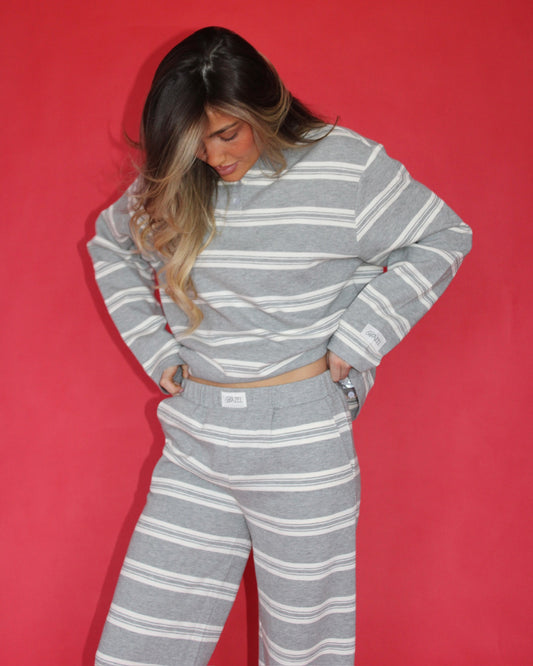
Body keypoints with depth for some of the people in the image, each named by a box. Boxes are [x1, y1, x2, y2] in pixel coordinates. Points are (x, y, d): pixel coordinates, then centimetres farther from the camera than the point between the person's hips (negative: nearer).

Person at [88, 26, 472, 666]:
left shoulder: (343, 163, -7)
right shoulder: (167, 184, 2)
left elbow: (443, 239, 2)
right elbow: (108, 247, 20)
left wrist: (355, 341, -5)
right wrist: (155, 349, 9)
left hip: (303, 444, -3)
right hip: (194, 442, 3)